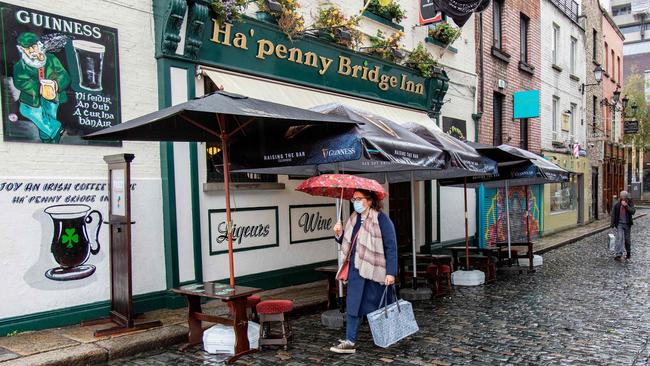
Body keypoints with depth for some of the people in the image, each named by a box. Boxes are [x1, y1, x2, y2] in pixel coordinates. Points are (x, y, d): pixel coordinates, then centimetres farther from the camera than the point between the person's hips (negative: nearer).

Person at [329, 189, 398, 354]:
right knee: (353, 304, 1)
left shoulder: (381, 219, -13)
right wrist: (339, 234, -4)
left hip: (375, 270, -5)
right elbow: (348, 243, 17)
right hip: (356, 269, 5)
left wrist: (391, 272, -21)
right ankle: (350, 341, 7)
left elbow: (391, 247, -16)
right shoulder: (354, 219, 8)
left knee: (381, 306, 11)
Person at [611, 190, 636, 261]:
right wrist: (612, 223, 0)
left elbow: (633, 211, -17)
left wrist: (626, 206, -23)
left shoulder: (630, 204, -1)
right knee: (619, 238, -11)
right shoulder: (617, 205, -1)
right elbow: (613, 214, 4)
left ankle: (628, 252, 30)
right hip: (619, 224, -1)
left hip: (627, 224, 1)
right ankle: (618, 254, -13)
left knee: (627, 239, 9)